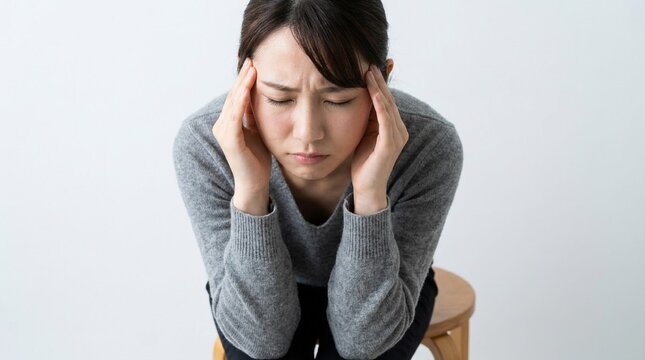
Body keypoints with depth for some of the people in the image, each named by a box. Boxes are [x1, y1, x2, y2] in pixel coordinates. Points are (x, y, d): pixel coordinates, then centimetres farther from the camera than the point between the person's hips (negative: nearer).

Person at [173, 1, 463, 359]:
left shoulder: (429, 145, -31)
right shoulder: (203, 144, -30)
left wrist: (370, 195, -43)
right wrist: (250, 192, -41)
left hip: (382, 290, 0)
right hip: (256, 288, 0)